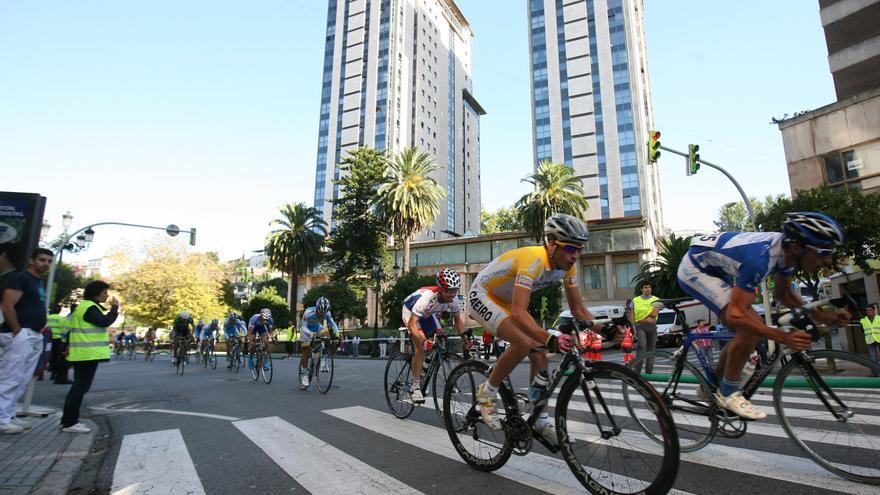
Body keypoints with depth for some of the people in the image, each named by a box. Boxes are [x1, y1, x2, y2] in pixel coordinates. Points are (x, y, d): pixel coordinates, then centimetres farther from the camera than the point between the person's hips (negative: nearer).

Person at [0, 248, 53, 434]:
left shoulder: (39, 283, 19)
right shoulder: (20, 278, -9)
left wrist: (40, 331, 14)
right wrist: (18, 331, -16)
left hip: (35, 336, 9)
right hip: (21, 335, -9)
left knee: (22, 380, 12)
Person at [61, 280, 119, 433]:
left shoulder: (84, 306, 19)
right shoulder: (90, 307, -14)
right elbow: (105, 321, -25)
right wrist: (115, 307, -14)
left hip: (81, 354, 11)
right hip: (89, 354, -11)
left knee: (78, 387, 15)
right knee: (81, 387, -6)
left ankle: (68, 420, 21)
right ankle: (70, 422, -3)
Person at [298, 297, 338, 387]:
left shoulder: (327, 313, -27)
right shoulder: (308, 312, -37)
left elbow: (332, 323, -22)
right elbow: (303, 327, -35)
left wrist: (336, 332, -42)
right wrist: (311, 333, -54)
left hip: (317, 327, 3)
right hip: (306, 329, -3)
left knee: (325, 333, -26)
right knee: (306, 351, -8)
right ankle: (304, 374, 6)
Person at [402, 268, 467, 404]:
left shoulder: (455, 299, -24)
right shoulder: (427, 297, -42)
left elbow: (457, 319, -7)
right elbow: (412, 323, -42)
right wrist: (423, 341, -55)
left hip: (428, 314, 6)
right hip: (411, 312, -6)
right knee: (421, 348, -21)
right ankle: (416, 387, -9)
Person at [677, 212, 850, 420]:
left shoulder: (786, 250, -8)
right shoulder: (760, 258, -35)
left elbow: (784, 294, 10)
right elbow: (735, 315, -34)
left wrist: (823, 317, -1)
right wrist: (784, 338, -37)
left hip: (715, 269, 9)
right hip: (694, 269, -9)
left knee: (750, 329, 8)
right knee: (751, 328, -19)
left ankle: (713, 385, 22)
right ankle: (727, 393, -3)